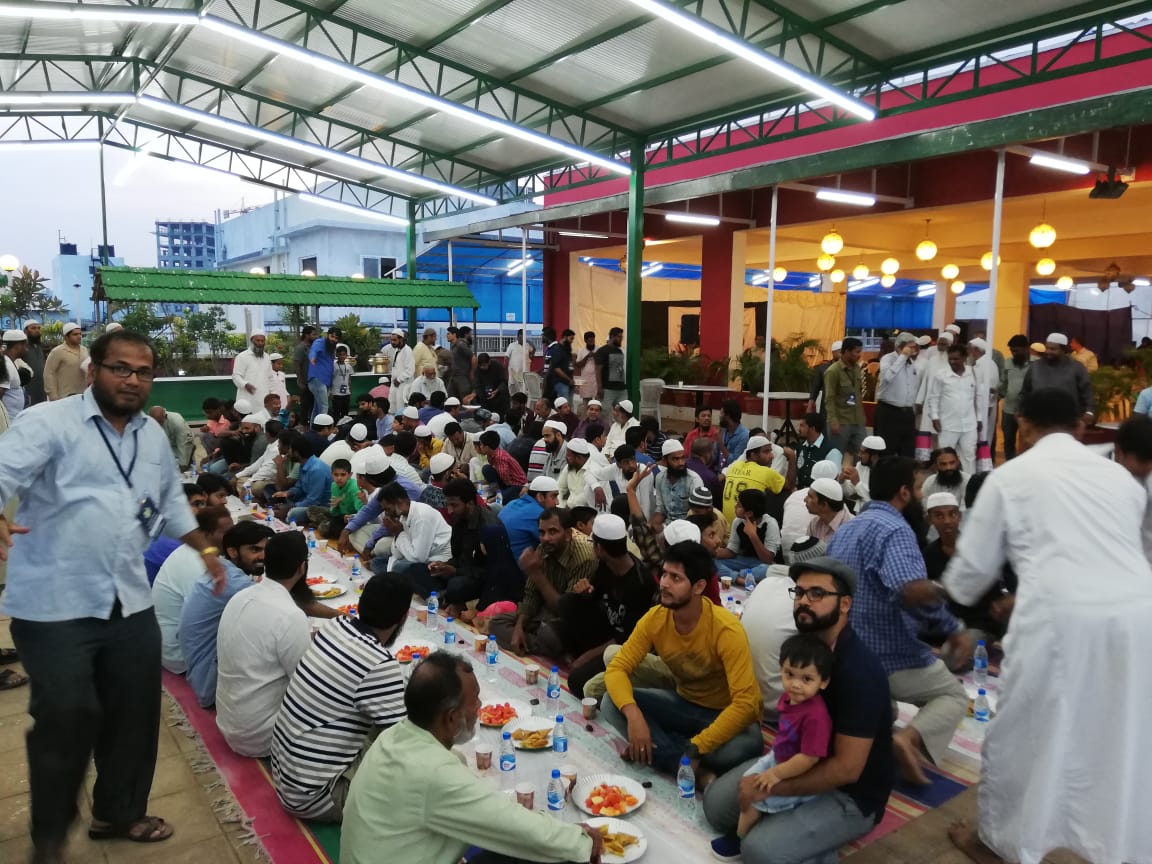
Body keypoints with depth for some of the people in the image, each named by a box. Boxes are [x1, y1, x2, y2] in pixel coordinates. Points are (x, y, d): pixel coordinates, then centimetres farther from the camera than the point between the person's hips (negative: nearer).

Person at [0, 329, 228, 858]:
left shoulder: (154, 436, 12)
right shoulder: (49, 423, -9)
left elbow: (171, 502, 24)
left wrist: (205, 548, 23)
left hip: (130, 603, 7)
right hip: (54, 606, -6)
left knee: (135, 712, 15)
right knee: (67, 717, -3)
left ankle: (119, 812, 37)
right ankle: (49, 835, 23)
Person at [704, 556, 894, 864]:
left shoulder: (859, 671, -29)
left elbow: (846, 768, -28)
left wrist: (771, 787, -22)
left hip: (851, 796, -7)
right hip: (803, 763, 7)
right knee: (717, 802, 0)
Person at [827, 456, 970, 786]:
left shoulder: (846, 528, 10)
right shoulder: (894, 529, -18)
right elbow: (913, 589, -36)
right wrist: (953, 628, -20)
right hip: (887, 657, -8)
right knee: (954, 694, 14)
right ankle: (910, 738, -11)